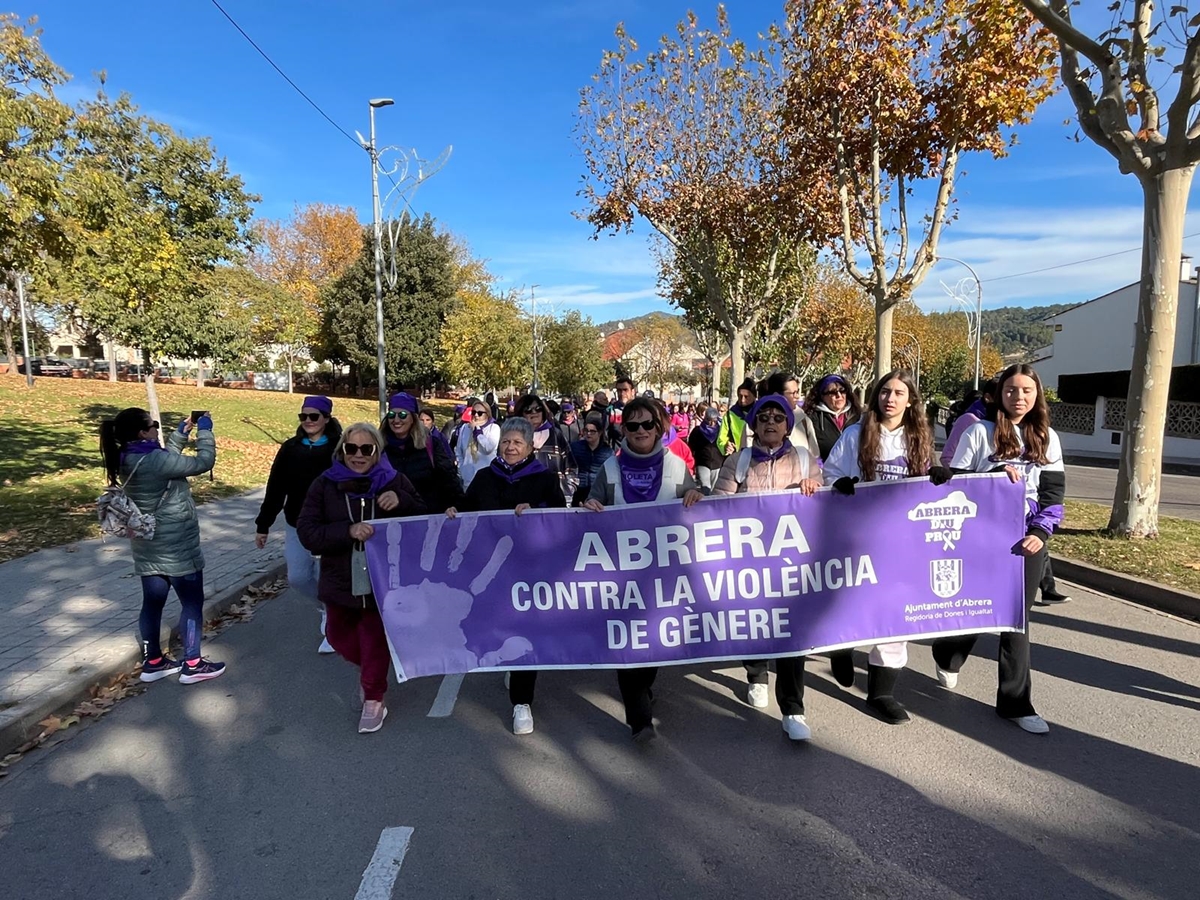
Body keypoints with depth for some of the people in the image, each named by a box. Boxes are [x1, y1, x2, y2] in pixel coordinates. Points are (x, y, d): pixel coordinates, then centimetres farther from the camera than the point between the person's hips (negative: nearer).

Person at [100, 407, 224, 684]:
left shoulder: (127, 460, 2)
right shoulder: (153, 460, -25)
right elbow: (203, 462, -19)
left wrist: (182, 433, 14)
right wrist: (204, 430, -6)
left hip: (147, 547, 8)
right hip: (176, 547, -8)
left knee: (152, 602, 17)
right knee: (192, 602, 5)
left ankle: (153, 662, 30)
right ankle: (192, 665, 14)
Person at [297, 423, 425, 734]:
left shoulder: (394, 481, -6)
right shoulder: (325, 485, -6)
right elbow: (307, 532, -13)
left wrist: (401, 500, -22)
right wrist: (348, 531, -29)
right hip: (341, 579, 3)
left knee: (376, 639, 5)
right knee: (339, 635, 19)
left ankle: (374, 699, 26)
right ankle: (369, 668, 50)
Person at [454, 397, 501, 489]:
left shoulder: (494, 428, -2)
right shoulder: (464, 427, 9)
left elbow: (489, 448, -18)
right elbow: (459, 452, 14)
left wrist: (477, 429, -12)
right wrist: (460, 471, 8)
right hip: (467, 478, 3)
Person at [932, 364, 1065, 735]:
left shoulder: (1047, 438, 7)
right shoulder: (980, 431, -4)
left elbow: (1054, 492, 4)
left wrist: (1040, 532, -10)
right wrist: (994, 476, -19)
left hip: (1028, 540, 3)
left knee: (1016, 618, 7)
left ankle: (1015, 701, 17)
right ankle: (947, 657, 39)